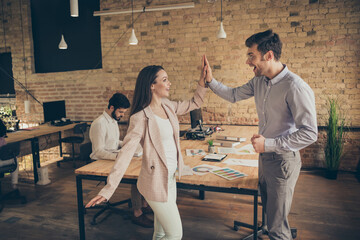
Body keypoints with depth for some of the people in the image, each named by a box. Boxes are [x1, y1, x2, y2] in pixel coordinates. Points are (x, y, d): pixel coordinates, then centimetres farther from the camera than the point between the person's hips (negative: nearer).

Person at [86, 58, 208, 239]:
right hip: (156, 182, -8)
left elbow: (195, 103, 17)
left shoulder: (168, 106, 4)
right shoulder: (141, 117, -19)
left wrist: (203, 80, 3)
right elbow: (125, 153, -23)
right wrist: (108, 190, -27)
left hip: (170, 178, 8)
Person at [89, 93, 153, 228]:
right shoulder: (99, 124, -18)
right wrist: (117, 156, -34)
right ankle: (137, 214, -14)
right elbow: (99, 151, -22)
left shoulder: (114, 121, 13)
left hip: (114, 158, 9)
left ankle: (143, 205, 4)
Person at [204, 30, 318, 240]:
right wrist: (211, 81, 3)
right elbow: (234, 95, 16)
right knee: (269, 211, 25)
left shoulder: (295, 87, -25)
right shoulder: (259, 81, 1)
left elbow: (309, 133, -26)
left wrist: (269, 144, -26)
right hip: (265, 156, 9)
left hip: (283, 160, -8)